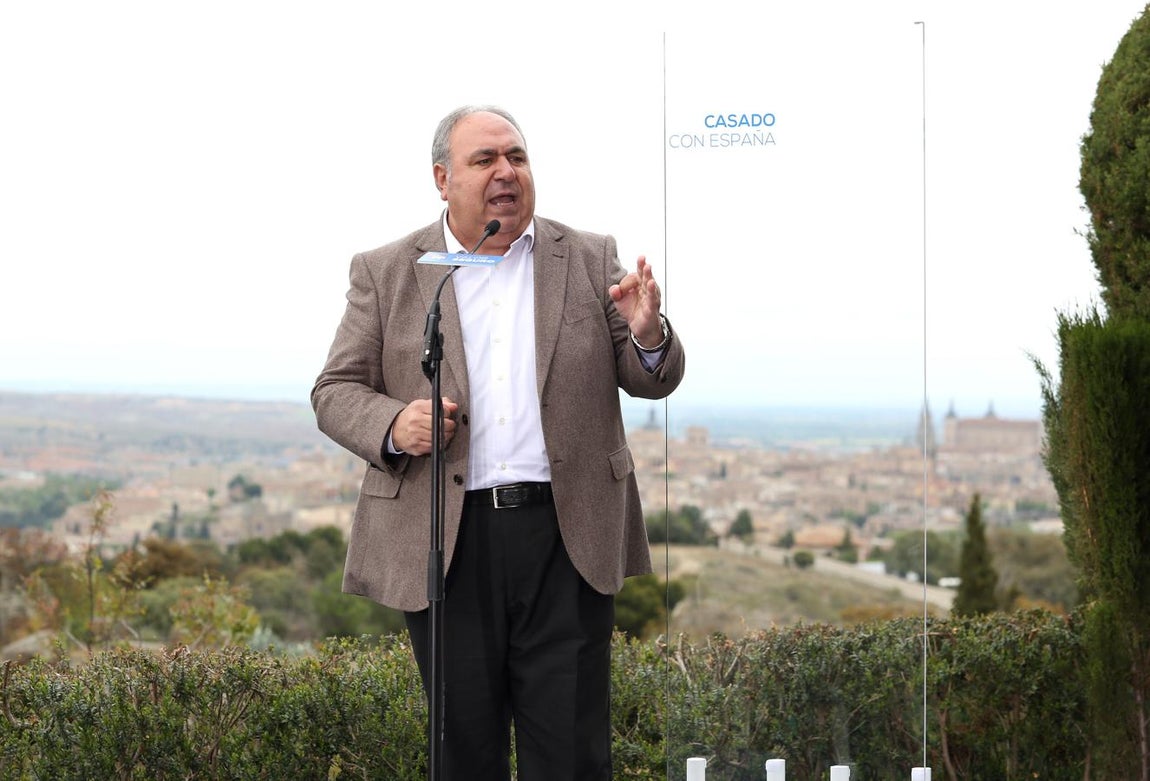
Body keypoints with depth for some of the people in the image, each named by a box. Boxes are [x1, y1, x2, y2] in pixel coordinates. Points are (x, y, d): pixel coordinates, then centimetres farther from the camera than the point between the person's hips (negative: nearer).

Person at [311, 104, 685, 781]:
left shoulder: (591, 260, 10)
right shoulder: (385, 273, 7)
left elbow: (651, 381, 9)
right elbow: (335, 392, 7)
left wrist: (649, 337, -15)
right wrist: (393, 426, -14)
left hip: (569, 534, 1)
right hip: (445, 542, 0)